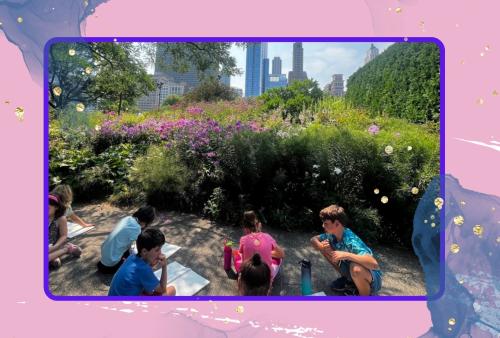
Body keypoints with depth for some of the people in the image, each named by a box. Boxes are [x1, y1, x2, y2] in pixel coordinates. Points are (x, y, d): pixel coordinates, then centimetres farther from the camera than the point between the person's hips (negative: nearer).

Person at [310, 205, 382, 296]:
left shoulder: (351, 241, -34)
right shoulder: (331, 234, -12)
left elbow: (374, 264, -43)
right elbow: (313, 239, -1)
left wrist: (347, 255, -47)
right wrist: (320, 246, -23)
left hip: (372, 278, -7)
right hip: (353, 274, 7)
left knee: (356, 268, -41)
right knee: (325, 247, -6)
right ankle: (347, 279, 14)